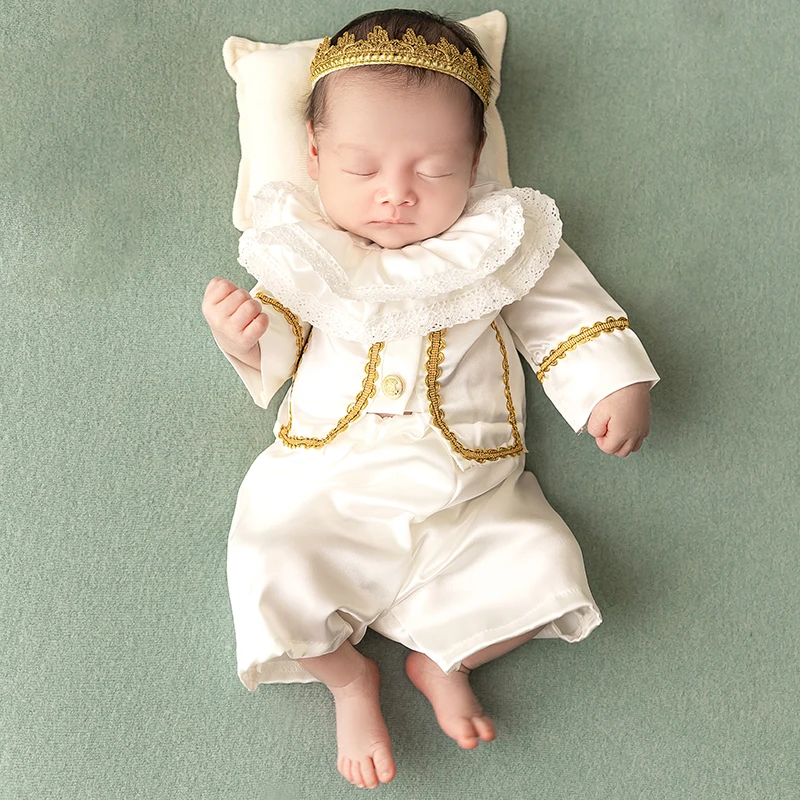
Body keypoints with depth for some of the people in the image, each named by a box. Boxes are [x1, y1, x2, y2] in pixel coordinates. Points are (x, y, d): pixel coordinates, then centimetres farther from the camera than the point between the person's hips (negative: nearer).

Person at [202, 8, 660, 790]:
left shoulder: (502, 241, 2)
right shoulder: (303, 245, 3)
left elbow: (565, 313, 9)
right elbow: (276, 345, 6)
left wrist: (615, 387, -1)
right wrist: (245, 336, -16)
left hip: (469, 492, 1)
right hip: (326, 487, 0)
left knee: (543, 571, -17)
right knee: (273, 579, -22)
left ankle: (447, 659, 12)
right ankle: (347, 675, 10)